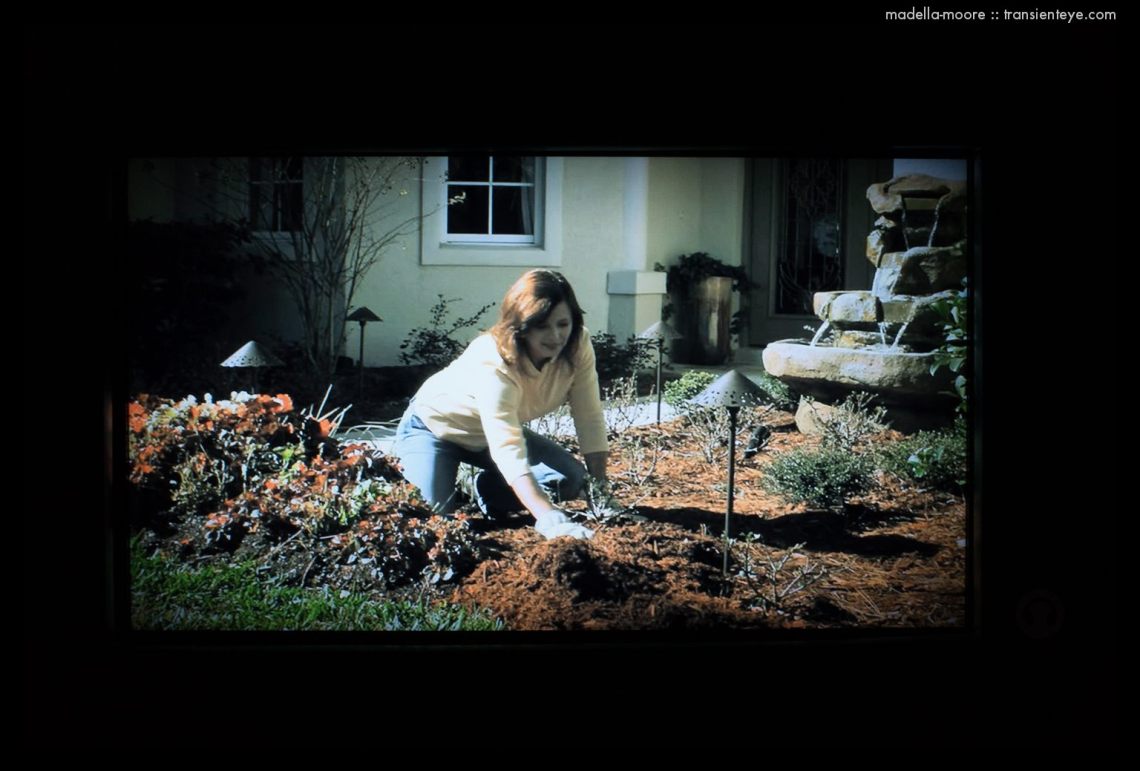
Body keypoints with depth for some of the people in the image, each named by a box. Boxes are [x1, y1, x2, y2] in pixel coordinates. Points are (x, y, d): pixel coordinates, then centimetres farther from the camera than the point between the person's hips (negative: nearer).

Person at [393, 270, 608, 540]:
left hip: (501, 429, 5)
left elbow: (590, 418, -17)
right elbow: (508, 451, -49)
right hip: (435, 425, -5)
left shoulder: (577, 345, -22)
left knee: (571, 479, -13)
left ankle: (485, 491, 12)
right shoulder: (492, 363, -40)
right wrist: (548, 517, -58)